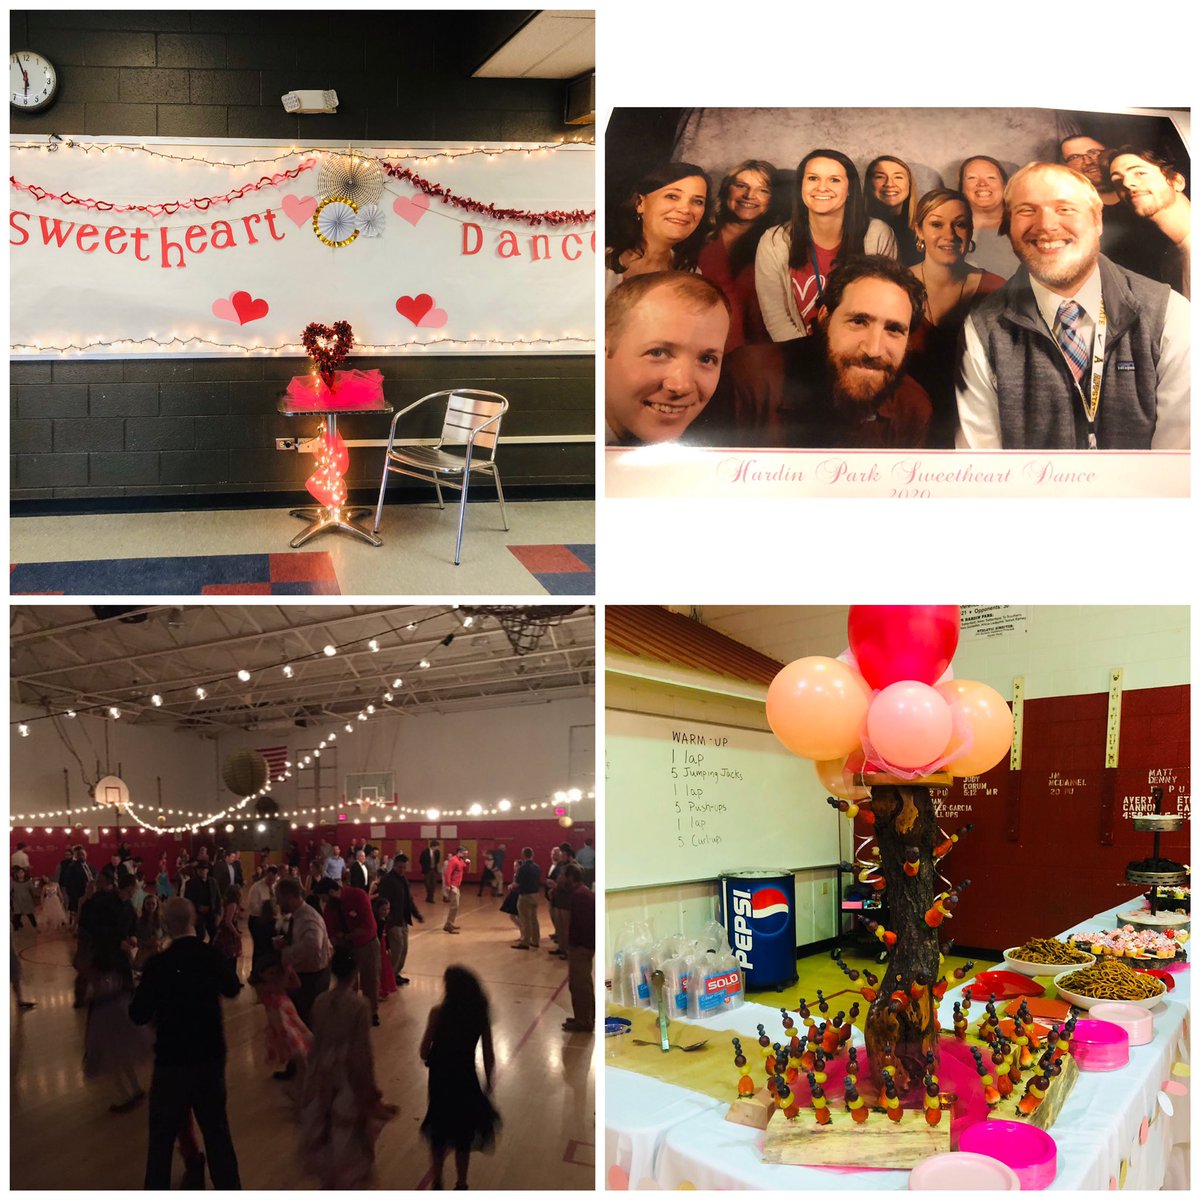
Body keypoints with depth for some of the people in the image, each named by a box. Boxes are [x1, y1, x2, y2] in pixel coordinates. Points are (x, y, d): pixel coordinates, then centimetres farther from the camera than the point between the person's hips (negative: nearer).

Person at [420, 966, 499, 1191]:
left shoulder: (439, 1012, -17)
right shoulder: (481, 1014, -10)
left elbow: (424, 1051, -13)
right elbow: (489, 1055, -5)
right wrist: (488, 1082, 10)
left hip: (440, 1078, -1)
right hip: (465, 1078, 1)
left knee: (439, 1130, 20)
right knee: (464, 1133, 19)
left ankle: (437, 1182, 29)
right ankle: (461, 1184, 28)